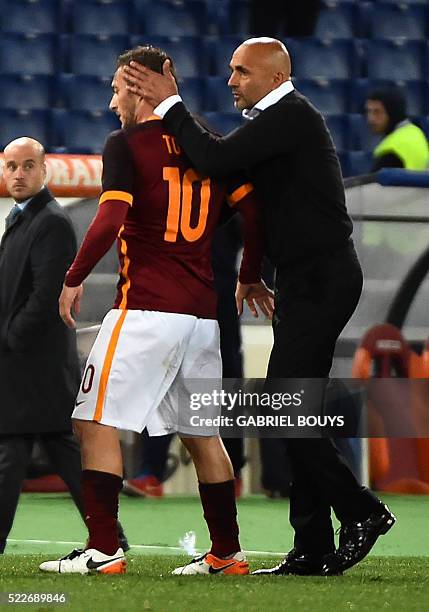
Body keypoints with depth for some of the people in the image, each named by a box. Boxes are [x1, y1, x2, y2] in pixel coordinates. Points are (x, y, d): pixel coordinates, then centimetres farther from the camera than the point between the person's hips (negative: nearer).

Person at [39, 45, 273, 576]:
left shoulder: (126, 144, -5)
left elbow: (110, 221, -16)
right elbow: (255, 210, 13)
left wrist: (73, 279, -5)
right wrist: (251, 277, 27)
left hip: (146, 308, -7)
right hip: (202, 312, 7)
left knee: (96, 423, -3)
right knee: (203, 433, 15)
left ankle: (103, 549, -10)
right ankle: (227, 553, 16)